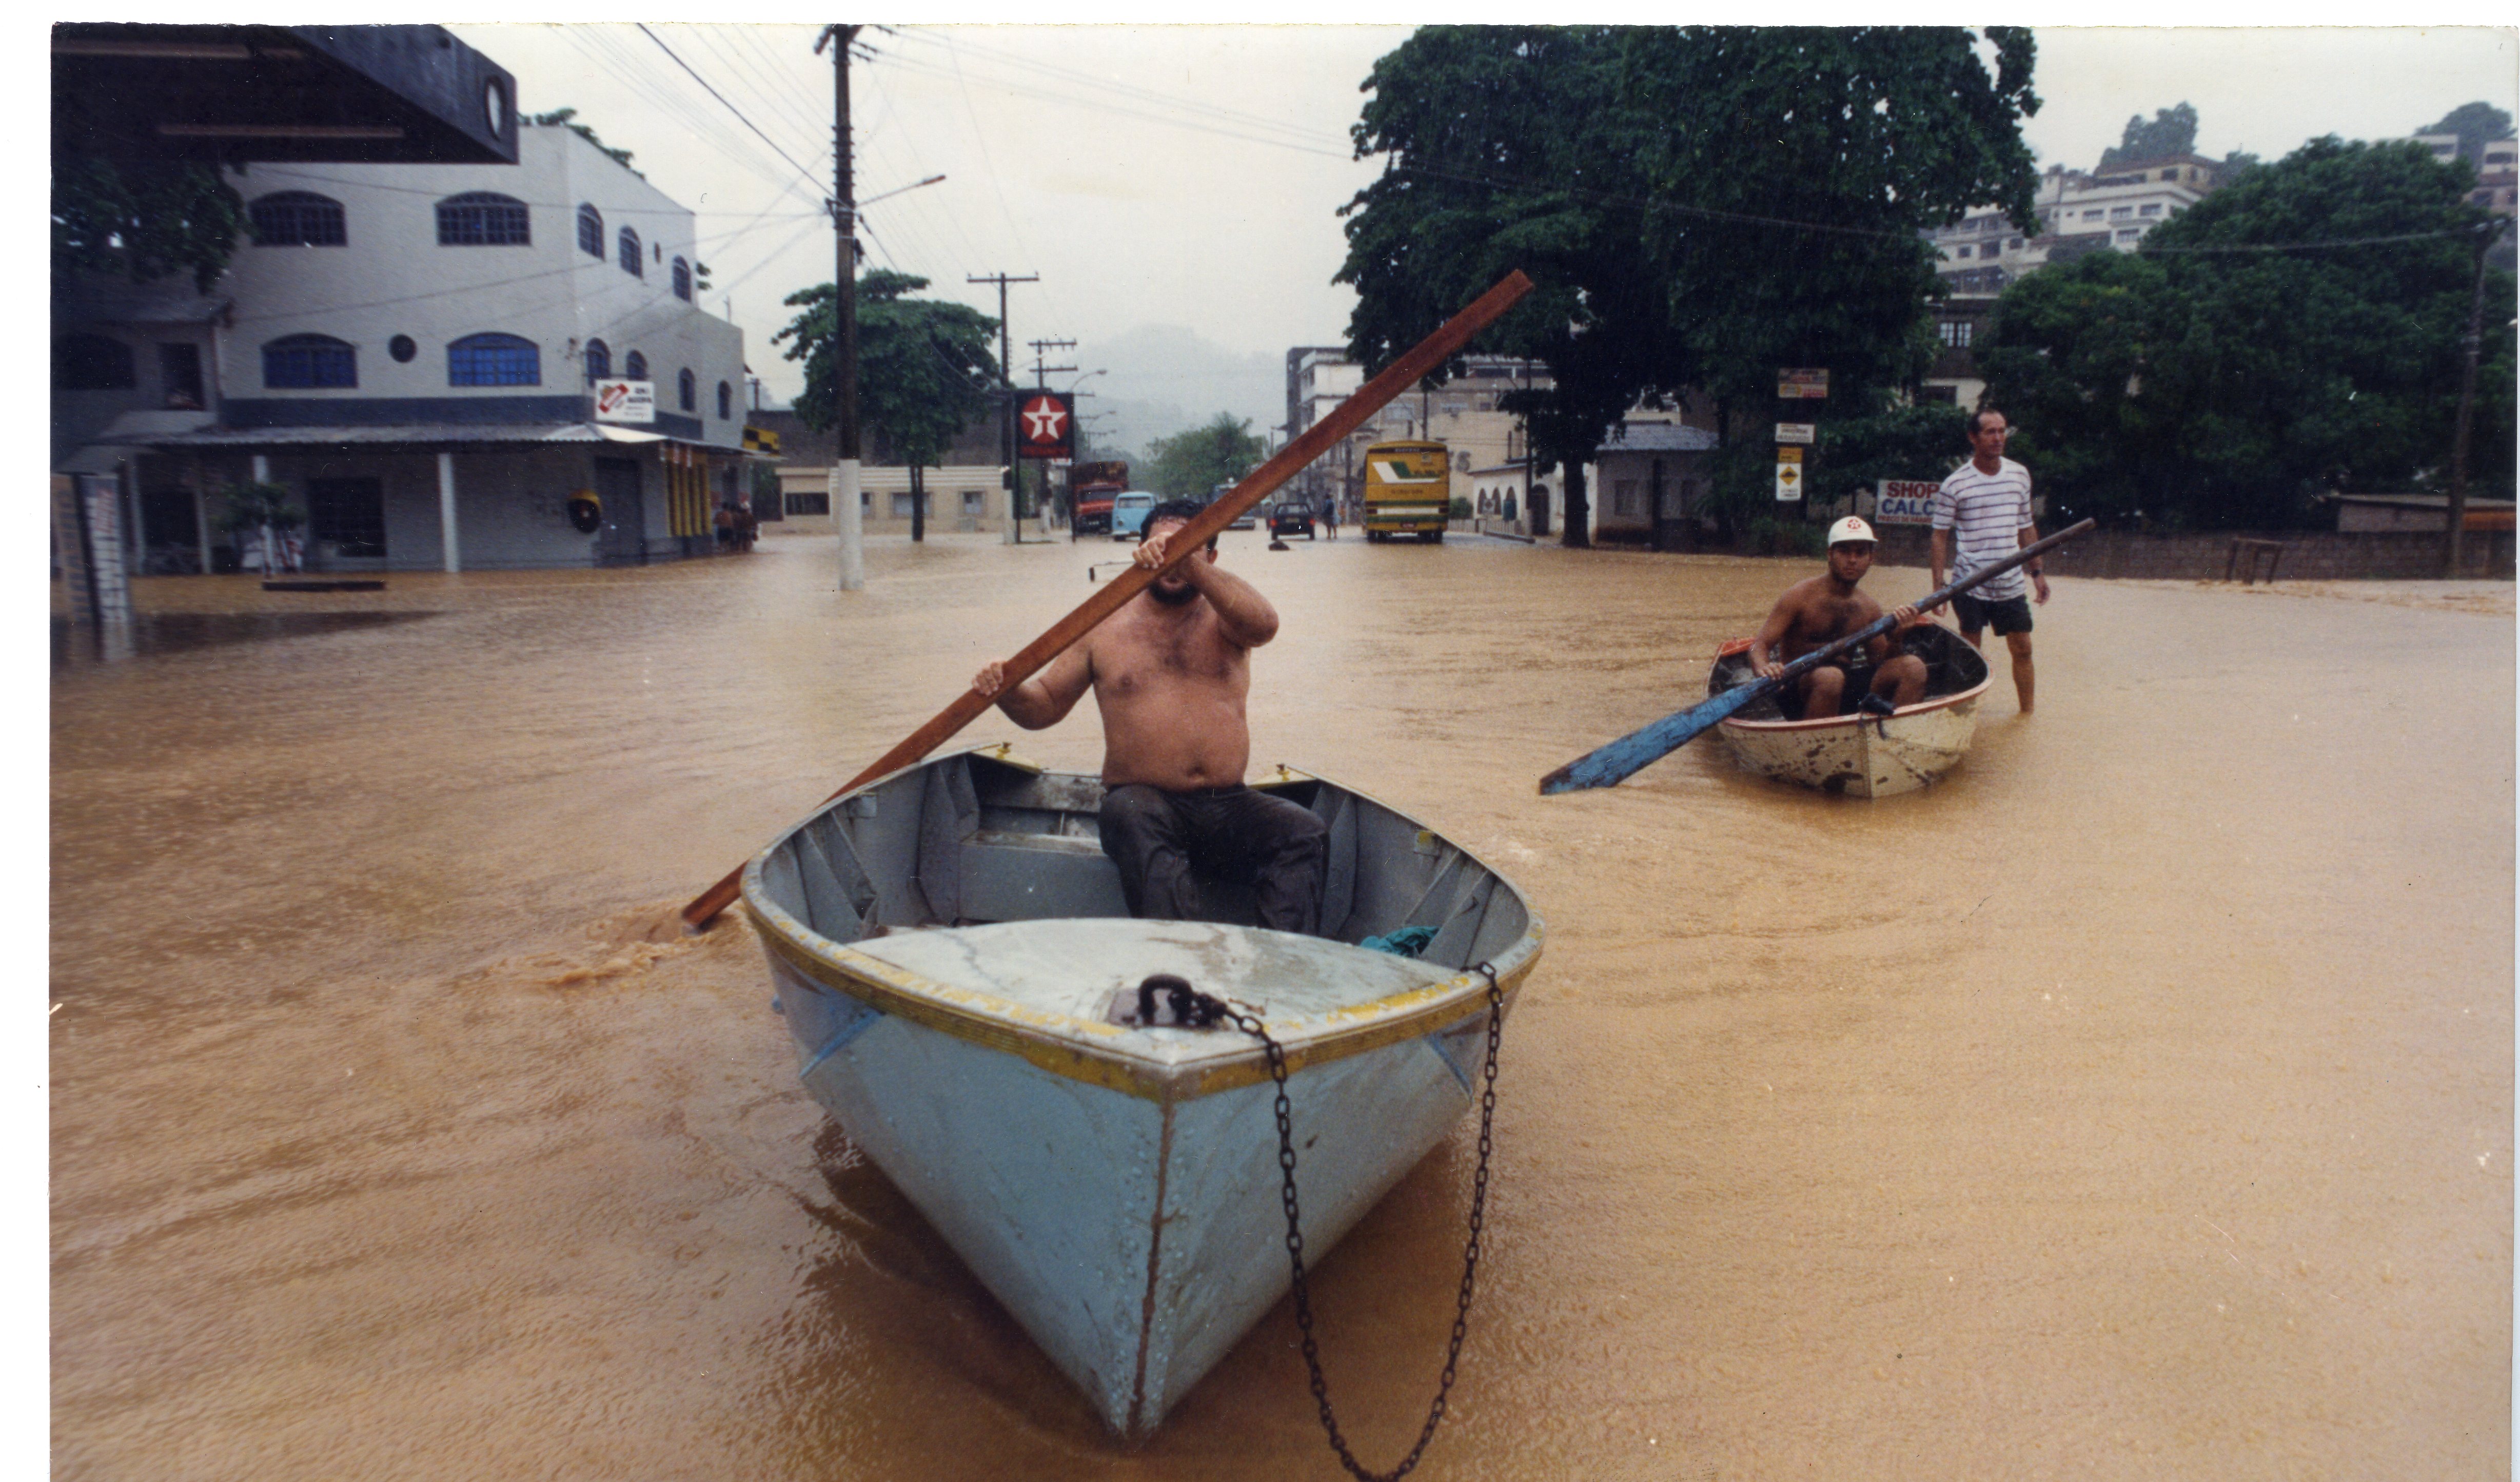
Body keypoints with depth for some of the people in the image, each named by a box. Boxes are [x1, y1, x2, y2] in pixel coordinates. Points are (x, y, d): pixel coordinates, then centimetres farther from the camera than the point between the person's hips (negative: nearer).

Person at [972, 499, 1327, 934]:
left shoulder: (1220, 618, 12)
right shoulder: (1106, 626, 13)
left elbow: (1264, 623, -14)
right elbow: (1044, 706, 15)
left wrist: (1191, 566, -26)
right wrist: (1006, 691, -9)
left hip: (1228, 807, 2)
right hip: (1144, 799, -1)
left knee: (1304, 831, -24)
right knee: (1132, 818, -35)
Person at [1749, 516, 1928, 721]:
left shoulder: (1869, 608, 13)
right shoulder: (1801, 596, -4)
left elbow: (1879, 664, 16)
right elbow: (1760, 645, -11)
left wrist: (1894, 640, -6)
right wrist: (1764, 669, -34)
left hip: (1848, 689, 6)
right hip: (1799, 692, -6)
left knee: (1913, 667, -13)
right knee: (1830, 676, -38)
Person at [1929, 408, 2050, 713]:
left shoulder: (2020, 475, 6)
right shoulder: (1955, 484, -8)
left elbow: (2026, 527, 15)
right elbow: (1940, 534, -5)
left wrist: (2037, 571, 12)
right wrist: (1939, 583, -12)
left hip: (2011, 583, 4)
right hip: (1970, 583, -4)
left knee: (2023, 650, 6)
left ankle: (2028, 714, 16)